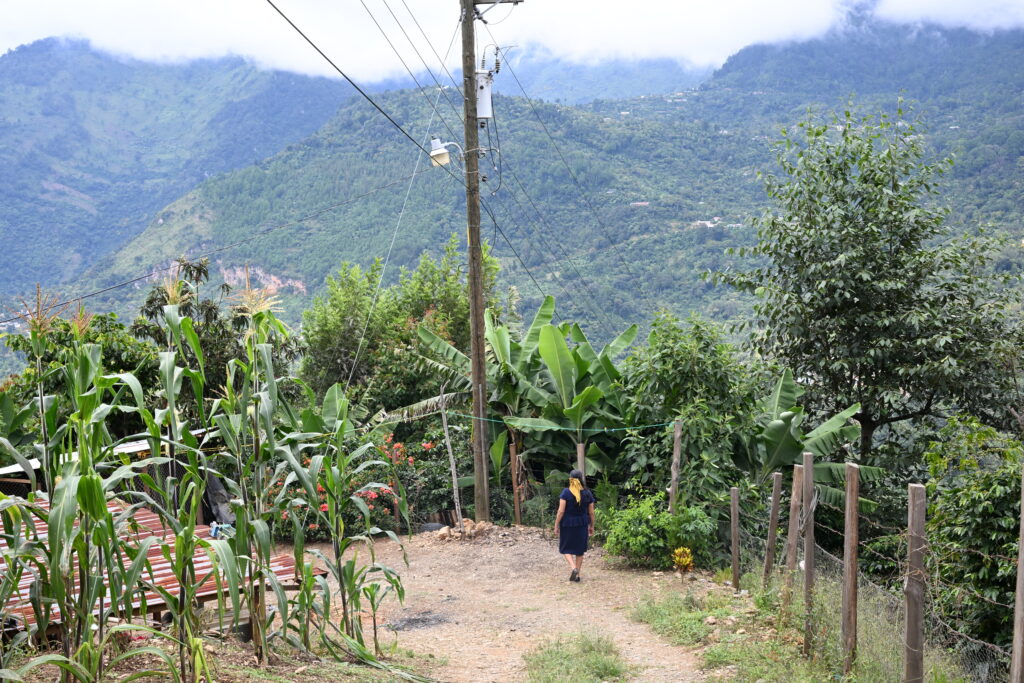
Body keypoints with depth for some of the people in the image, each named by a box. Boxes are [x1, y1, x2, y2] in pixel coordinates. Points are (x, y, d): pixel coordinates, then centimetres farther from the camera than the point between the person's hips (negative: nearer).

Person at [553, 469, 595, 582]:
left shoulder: (566, 492, -12)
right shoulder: (587, 493, -1)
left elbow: (561, 511, -14)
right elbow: (591, 512, 4)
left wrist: (556, 526, -6)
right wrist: (591, 526, 16)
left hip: (568, 524, -3)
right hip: (582, 525, 3)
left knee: (566, 548, 11)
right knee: (579, 550, 15)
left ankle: (573, 568, -11)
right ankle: (577, 575, 18)